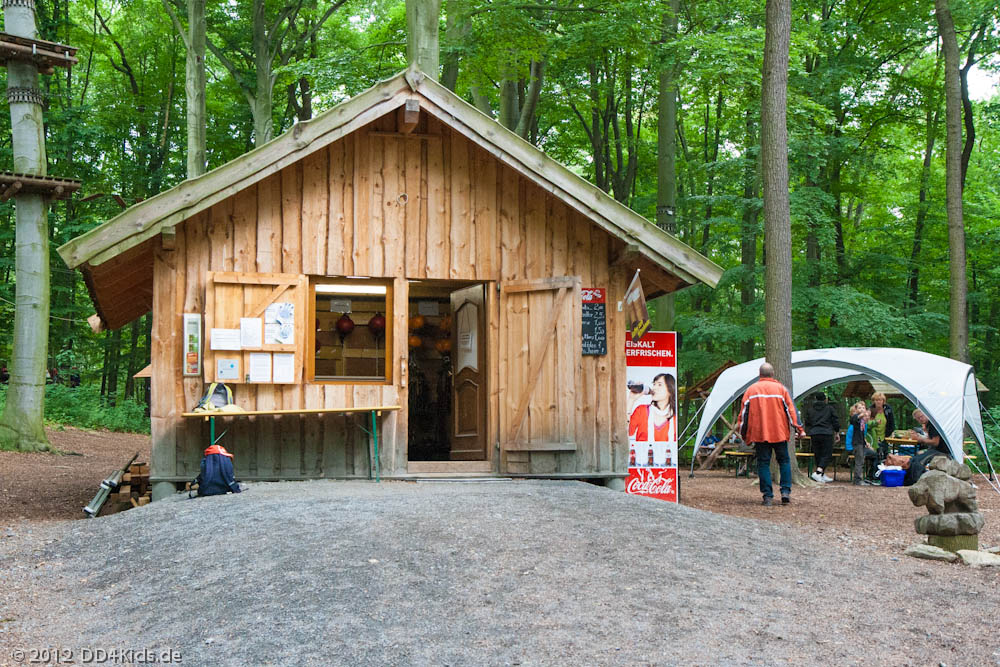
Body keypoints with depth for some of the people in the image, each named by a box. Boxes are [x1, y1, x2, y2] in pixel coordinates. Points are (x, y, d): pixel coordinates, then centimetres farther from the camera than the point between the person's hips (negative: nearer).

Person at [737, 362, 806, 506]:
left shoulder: (751, 389, 5)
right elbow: (790, 409, 1)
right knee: (784, 461, 13)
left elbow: (744, 412, 5)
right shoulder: (780, 388, 3)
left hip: (759, 434, 0)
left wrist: (743, 433, 13)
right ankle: (786, 491, 1)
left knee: (763, 463, 3)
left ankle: (767, 496, -3)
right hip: (779, 433, 0)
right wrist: (799, 428, 6)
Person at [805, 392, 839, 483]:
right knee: (827, 454, -2)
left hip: (814, 434, 4)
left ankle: (823, 475, 14)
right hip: (827, 434, -3)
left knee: (818, 455, 12)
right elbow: (835, 421, 5)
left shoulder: (810, 409, 12)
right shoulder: (830, 408, 4)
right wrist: (837, 433, 17)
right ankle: (818, 472, -22)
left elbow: (807, 423, 15)